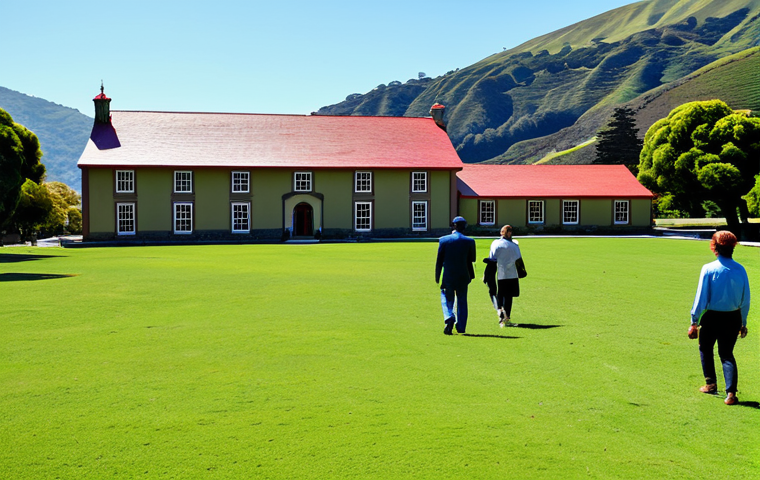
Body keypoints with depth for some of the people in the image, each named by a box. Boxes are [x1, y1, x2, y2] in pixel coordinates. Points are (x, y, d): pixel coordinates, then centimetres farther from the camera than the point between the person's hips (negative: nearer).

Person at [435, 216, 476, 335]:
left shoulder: (444, 240, -5)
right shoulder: (469, 241, -4)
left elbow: (439, 260, -3)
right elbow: (472, 259, 3)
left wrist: (437, 277, 3)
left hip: (448, 276, -1)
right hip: (463, 276, 1)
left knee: (447, 298, 11)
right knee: (462, 301, 14)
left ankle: (449, 318, -15)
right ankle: (461, 327, 16)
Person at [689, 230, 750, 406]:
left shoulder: (708, 269, -14)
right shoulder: (740, 270, -3)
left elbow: (701, 297, -11)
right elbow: (746, 300, 4)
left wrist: (694, 322, -4)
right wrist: (743, 322, 16)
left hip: (712, 317, -3)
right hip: (733, 318, 3)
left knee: (705, 348, 22)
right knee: (727, 353, 12)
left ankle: (711, 383, 27)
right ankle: (731, 393, 0)